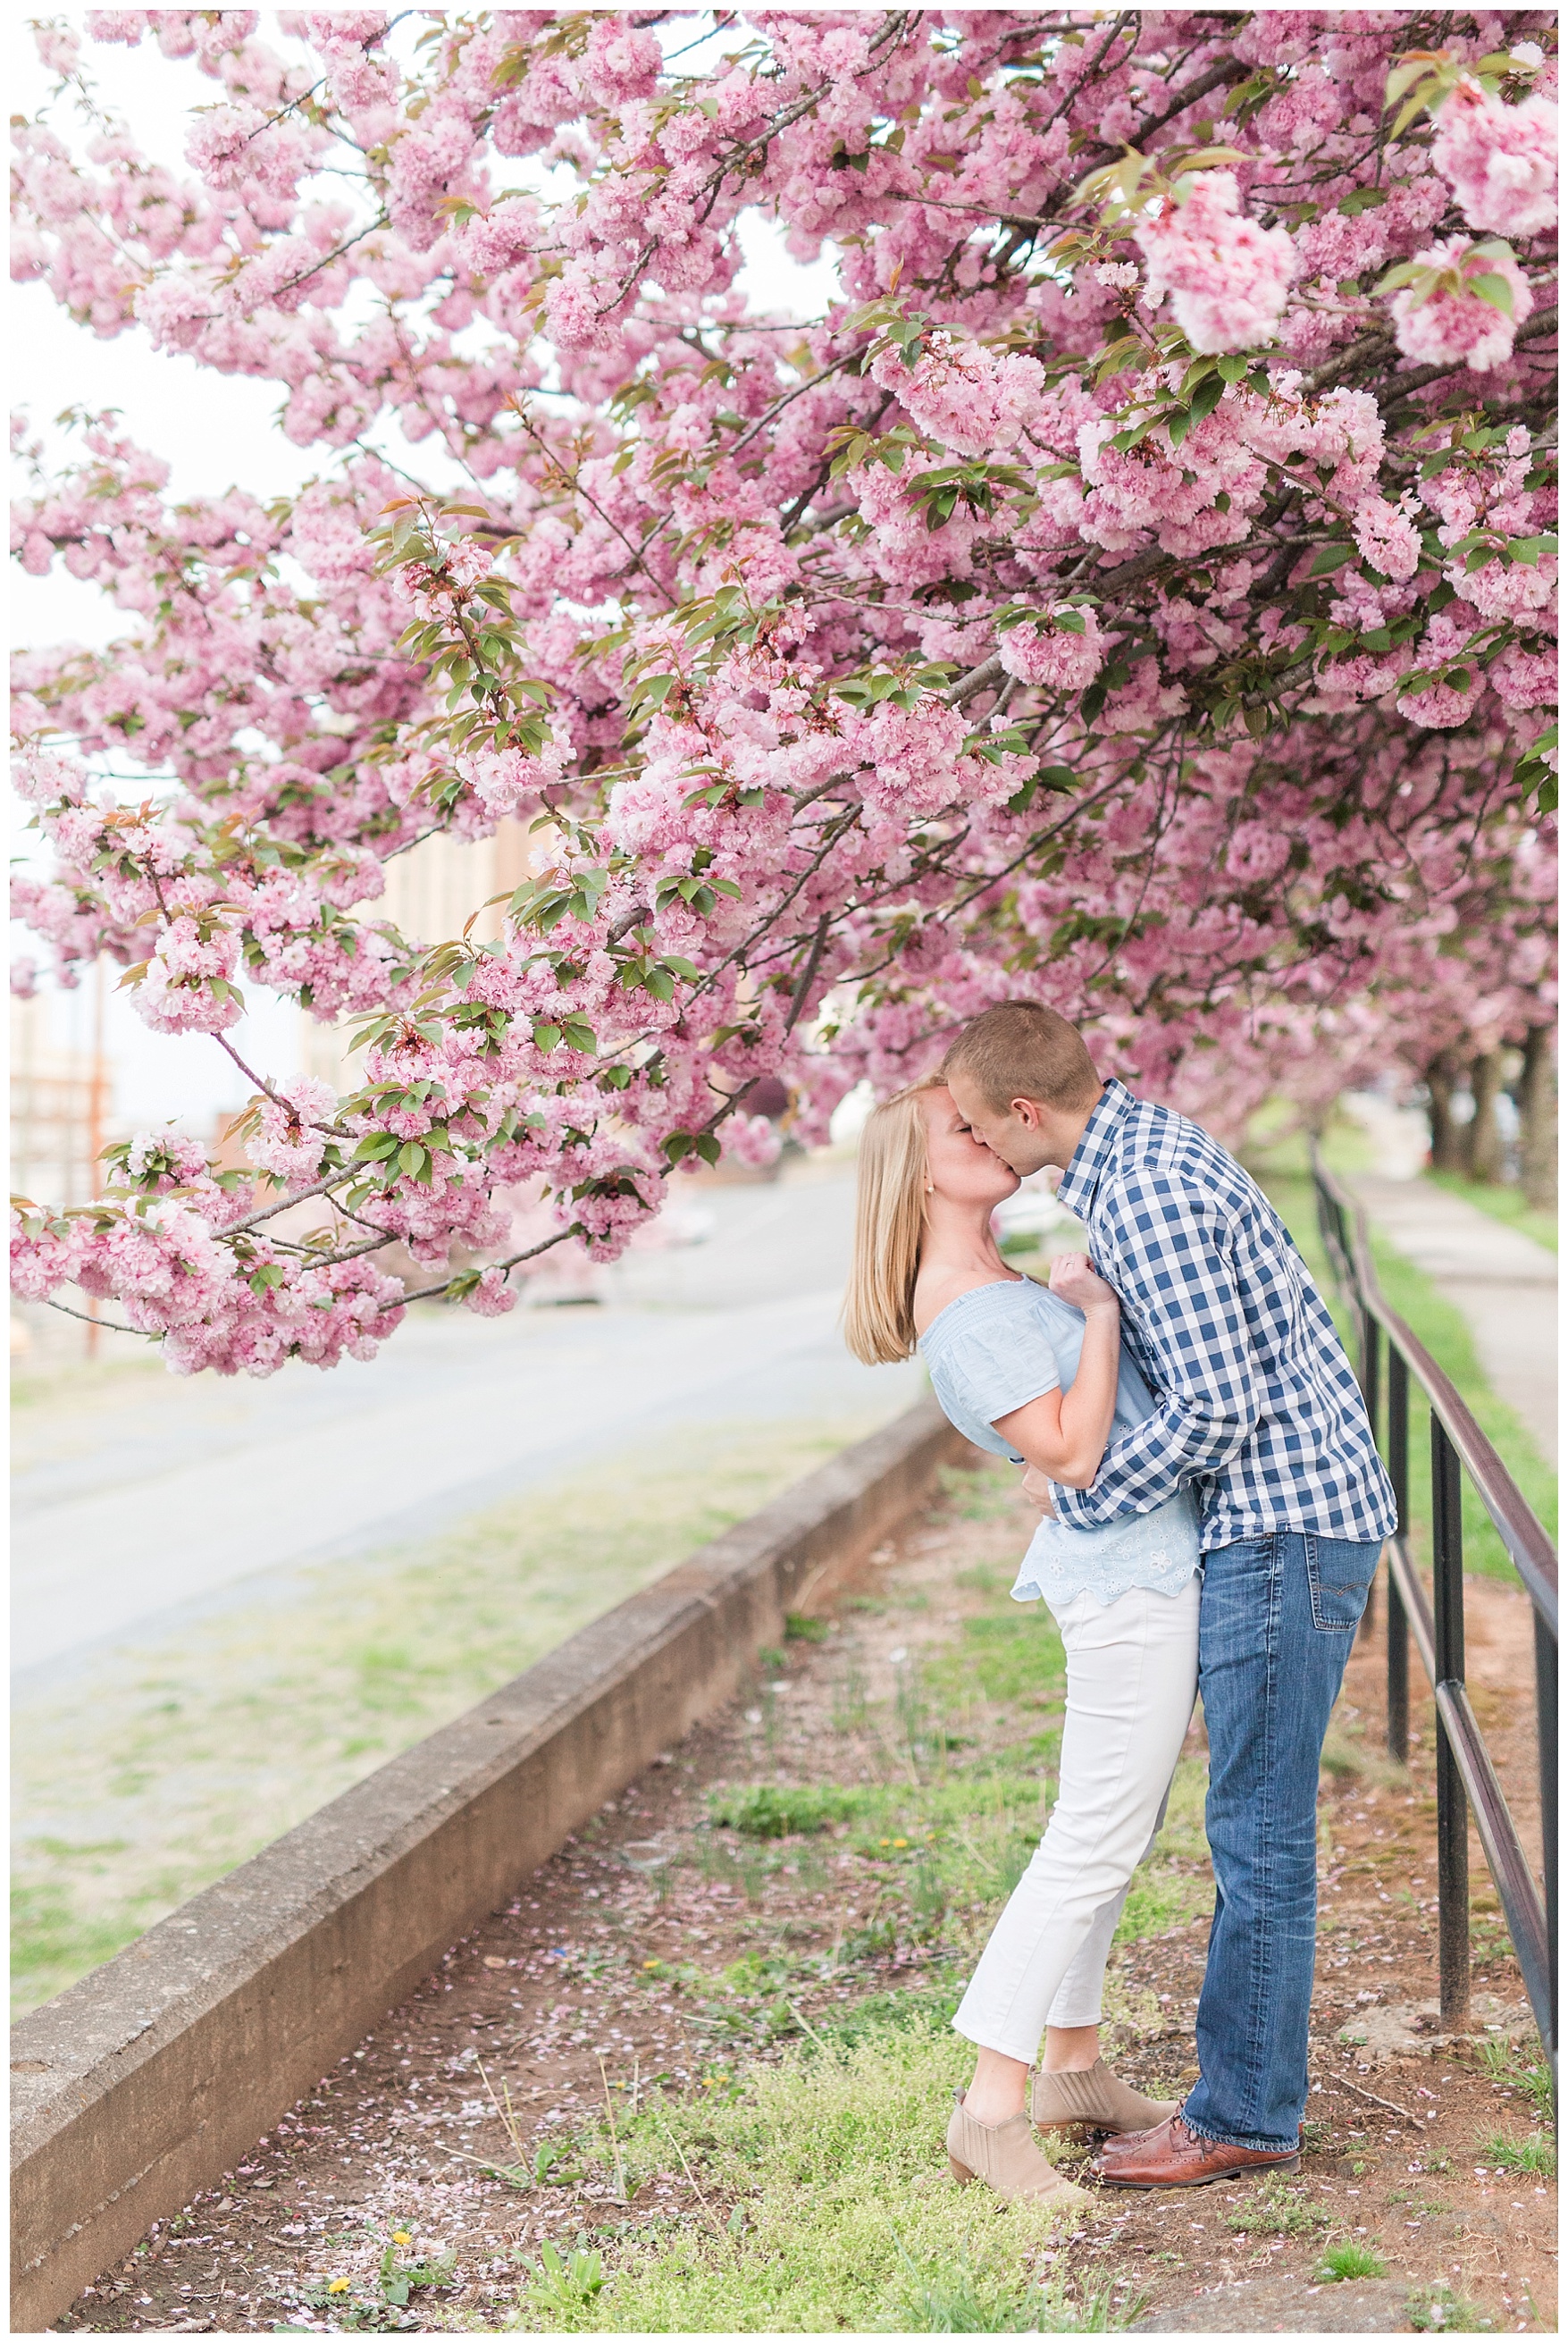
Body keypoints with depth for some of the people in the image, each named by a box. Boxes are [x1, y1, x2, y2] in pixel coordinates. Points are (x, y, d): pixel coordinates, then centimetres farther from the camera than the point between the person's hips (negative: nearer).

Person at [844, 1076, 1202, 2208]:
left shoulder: (1000, 1282, 14)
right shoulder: (965, 1307, -18)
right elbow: (1072, 1453, -22)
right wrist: (1101, 1309, -15)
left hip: (1153, 1565, 10)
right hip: (1131, 1571, -10)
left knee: (1110, 1835, 16)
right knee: (1094, 1843, -8)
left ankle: (1072, 2071, 26)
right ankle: (990, 2112, -2)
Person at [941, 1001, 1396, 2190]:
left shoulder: (1150, 1195, -22)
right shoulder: (1148, 1145, 11)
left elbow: (1213, 1409, -24)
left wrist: (1074, 1496, -11)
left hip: (1287, 1523, -11)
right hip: (1280, 1515, 11)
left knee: (1259, 1829, -2)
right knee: (1256, 1824, 15)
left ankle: (1246, 2114, 8)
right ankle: (1251, 2088, 23)